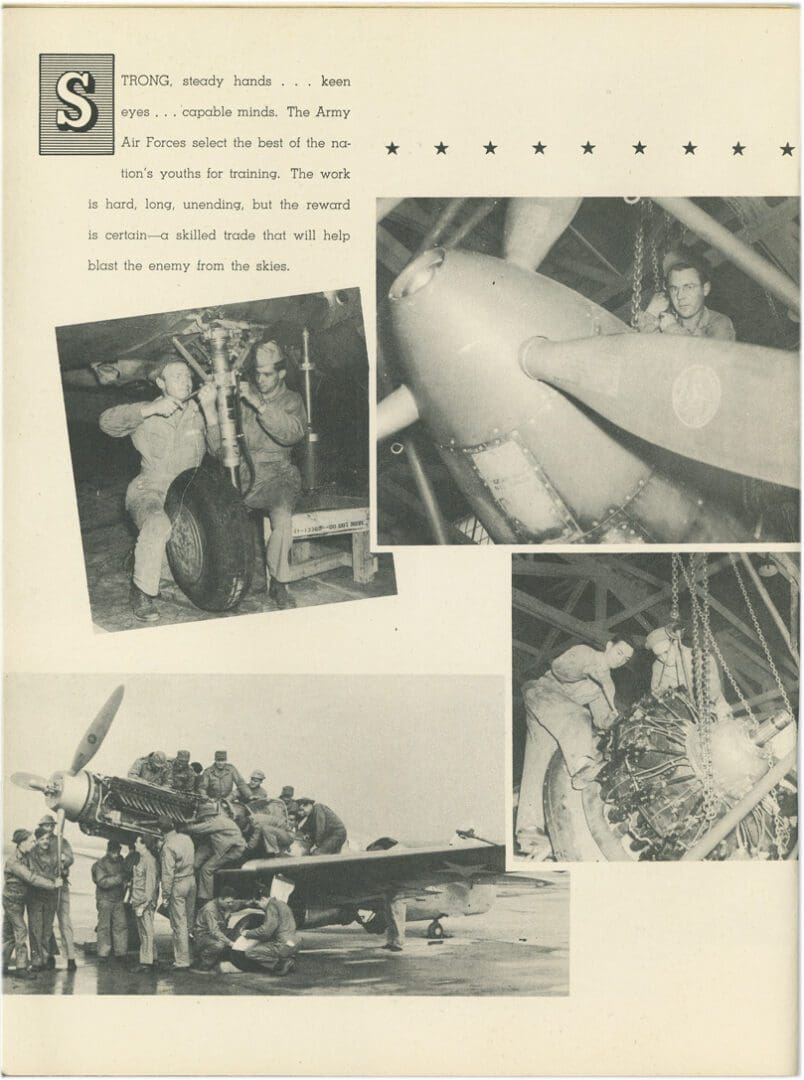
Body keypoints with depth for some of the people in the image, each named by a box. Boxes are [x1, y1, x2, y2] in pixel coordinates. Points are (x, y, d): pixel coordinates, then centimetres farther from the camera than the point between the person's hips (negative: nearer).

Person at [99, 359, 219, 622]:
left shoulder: (198, 412, 7)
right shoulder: (147, 415, 4)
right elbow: (107, 421, -13)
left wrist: (210, 408, -22)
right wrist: (152, 409, -21)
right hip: (150, 491, -3)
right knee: (158, 524, -35)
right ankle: (140, 593, -20)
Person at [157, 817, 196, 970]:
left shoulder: (168, 846, -20)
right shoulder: (186, 838, 2)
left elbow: (168, 873, -19)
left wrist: (165, 894, -13)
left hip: (178, 884, -7)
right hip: (191, 880, 7)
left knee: (179, 924, -1)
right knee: (189, 920, 21)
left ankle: (182, 960, 2)